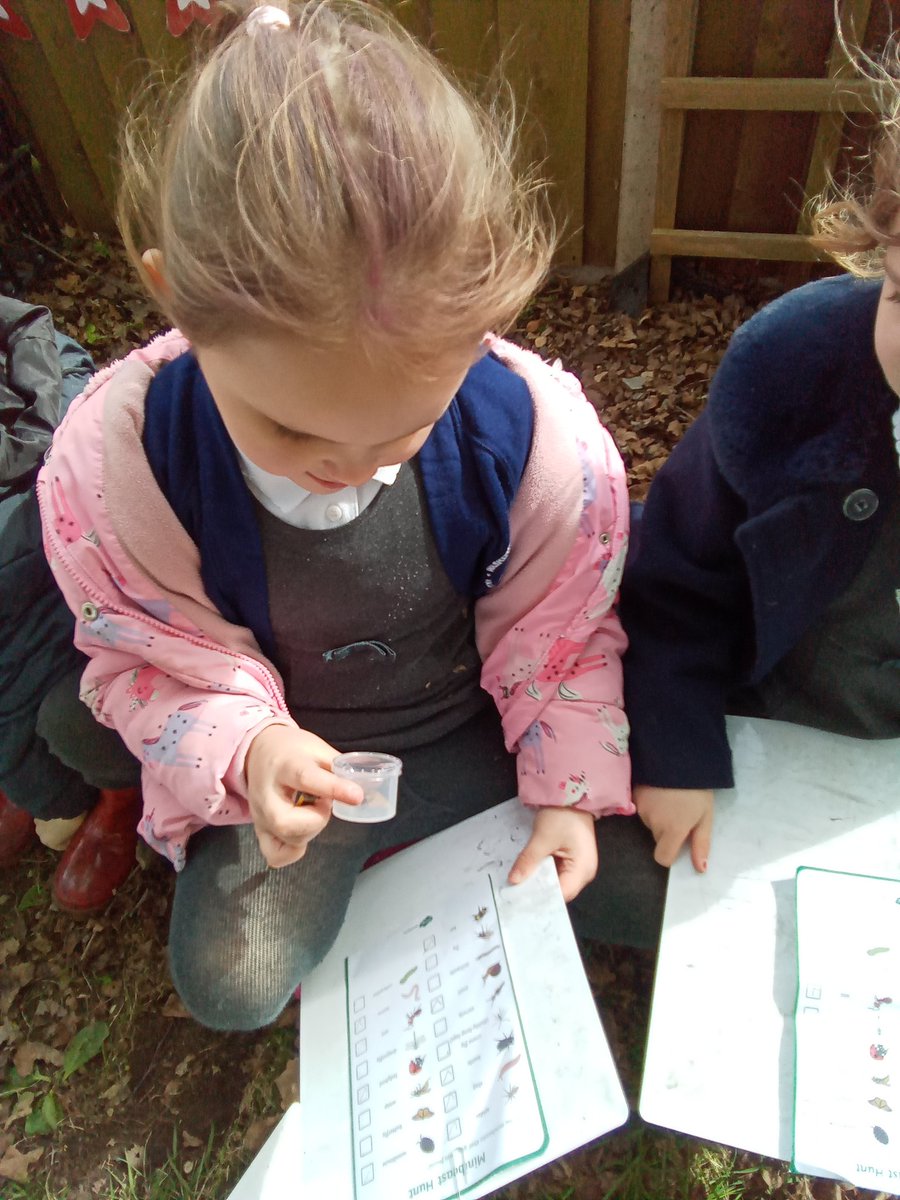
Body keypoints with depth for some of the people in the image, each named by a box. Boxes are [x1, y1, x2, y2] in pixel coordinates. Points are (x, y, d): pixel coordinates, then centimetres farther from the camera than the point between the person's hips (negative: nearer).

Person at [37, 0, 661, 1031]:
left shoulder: (538, 433, -25)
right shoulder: (113, 457, -26)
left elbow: (562, 635, -9)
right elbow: (147, 656, -11)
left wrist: (573, 788, -13)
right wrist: (247, 749, -29)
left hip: (470, 726, 1)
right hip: (289, 756, 0)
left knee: (638, 897, 0)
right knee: (228, 988, -9)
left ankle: (434, 837, 23)